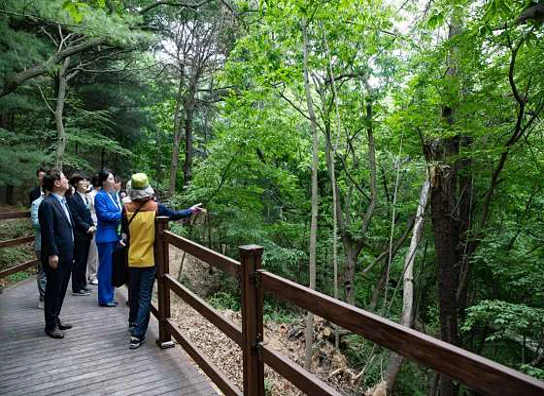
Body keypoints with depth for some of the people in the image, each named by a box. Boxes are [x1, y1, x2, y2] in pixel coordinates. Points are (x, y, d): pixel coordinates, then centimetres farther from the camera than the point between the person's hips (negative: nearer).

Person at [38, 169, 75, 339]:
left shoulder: (62, 202, 13)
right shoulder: (47, 204, -15)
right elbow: (47, 232, -19)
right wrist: (52, 254, -19)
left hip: (66, 255, 9)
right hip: (56, 257, -9)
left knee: (61, 290, 18)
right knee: (53, 291, 4)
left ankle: (55, 319, 31)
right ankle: (50, 325, 17)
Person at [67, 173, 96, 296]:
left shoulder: (84, 197, 14)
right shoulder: (72, 198, -11)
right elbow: (75, 217, -15)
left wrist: (92, 226, 3)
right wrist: (87, 227, -15)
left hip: (87, 234, 8)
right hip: (79, 235, -8)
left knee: (84, 261, 14)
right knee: (78, 261, -1)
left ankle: (82, 285, 23)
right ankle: (76, 288, 8)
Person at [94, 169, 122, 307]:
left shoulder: (114, 194, 12)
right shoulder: (100, 196, -10)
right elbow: (104, 215, -17)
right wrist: (121, 215, -14)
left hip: (115, 235, 8)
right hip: (106, 236, -8)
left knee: (113, 267, 13)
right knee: (106, 267, 0)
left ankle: (109, 296, 24)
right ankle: (104, 298, 10)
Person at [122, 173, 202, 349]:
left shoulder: (127, 209, -8)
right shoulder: (155, 207, -12)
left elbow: (125, 231, 5)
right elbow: (175, 215, 2)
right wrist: (191, 210, 19)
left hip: (133, 259, 3)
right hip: (149, 259, -2)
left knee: (134, 293, 21)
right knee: (144, 297, 3)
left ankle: (133, 323, 41)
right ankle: (137, 334, 0)